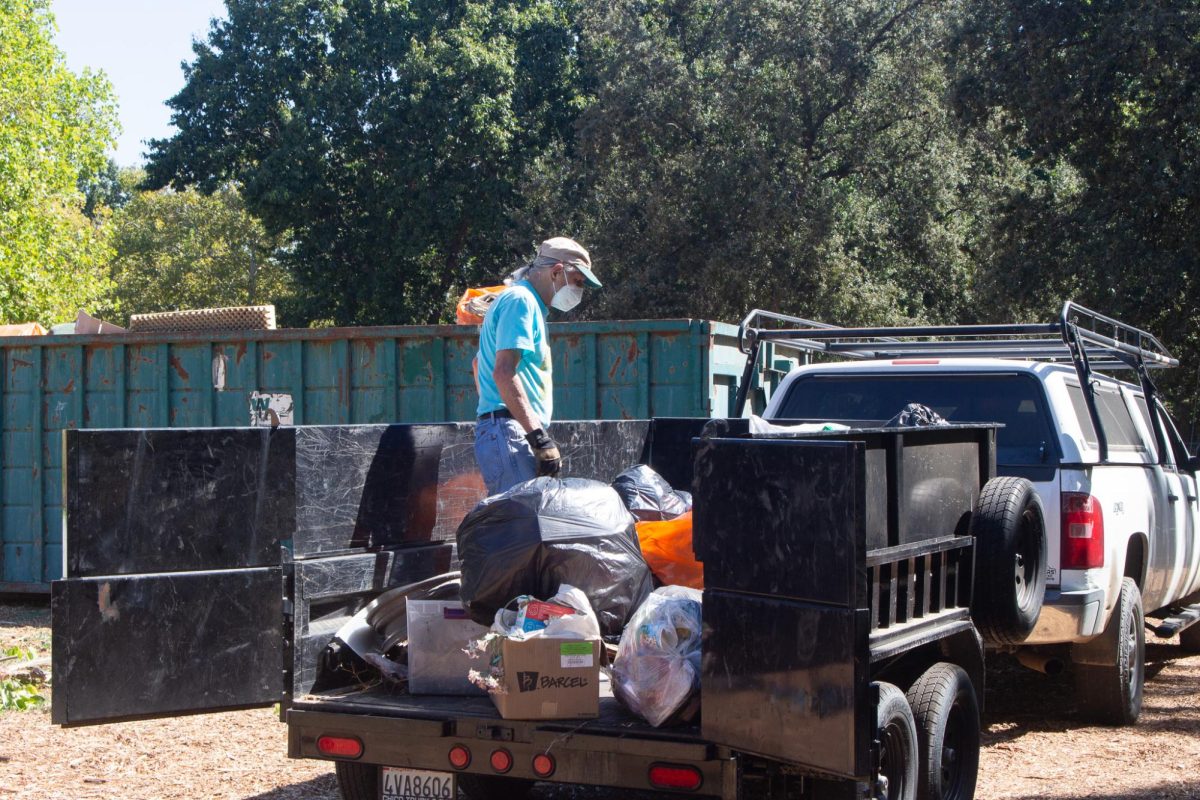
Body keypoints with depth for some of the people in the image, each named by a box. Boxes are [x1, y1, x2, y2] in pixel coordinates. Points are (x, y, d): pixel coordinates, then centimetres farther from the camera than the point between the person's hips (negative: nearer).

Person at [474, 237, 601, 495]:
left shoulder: (529, 303, 25)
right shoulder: (521, 300, -7)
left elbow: (479, 363, 35)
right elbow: (503, 372, -20)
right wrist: (540, 438, -24)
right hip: (509, 432, -10)